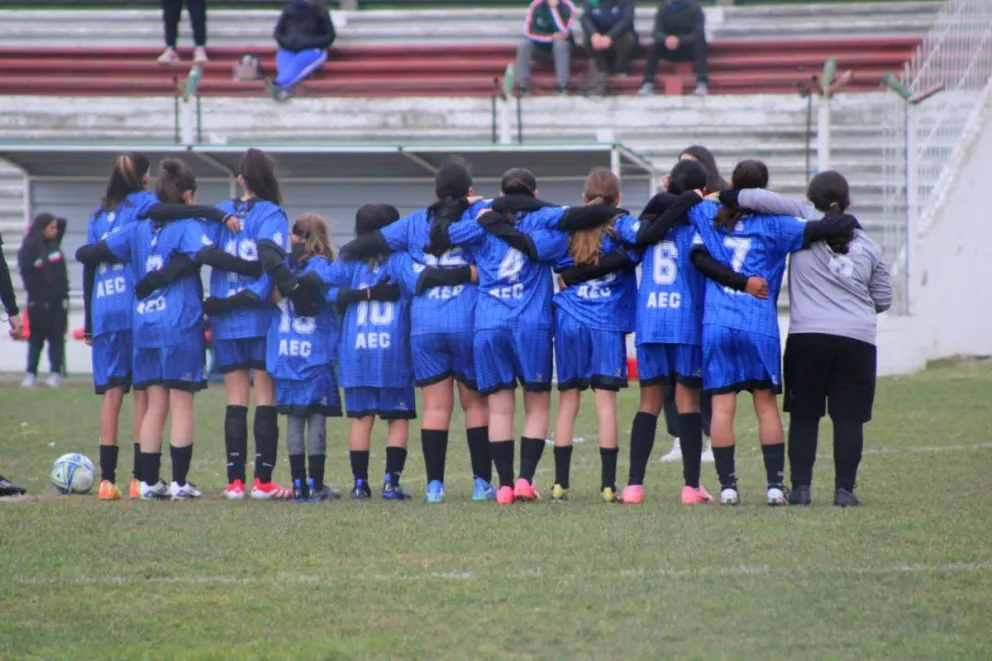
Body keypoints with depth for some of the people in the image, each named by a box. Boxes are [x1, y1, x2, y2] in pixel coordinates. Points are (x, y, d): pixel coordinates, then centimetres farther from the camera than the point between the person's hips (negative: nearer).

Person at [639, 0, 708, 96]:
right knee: (653, 48, -25)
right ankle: (648, 83, -33)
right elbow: (656, 32, -11)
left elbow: (699, 34, -19)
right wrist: (666, 39, -36)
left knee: (699, 44, -35)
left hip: (689, 49, -3)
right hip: (671, 50, 3)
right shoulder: (663, 8, -2)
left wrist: (679, 40, -37)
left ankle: (702, 83, -45)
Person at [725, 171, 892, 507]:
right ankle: (844, 488, -3)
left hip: (807, 335, -1)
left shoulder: (806, 220, 3)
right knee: (848, 417, 3)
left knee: (804, 415, 6)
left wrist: (731, 198, 2)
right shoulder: (868, 246, 11)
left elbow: (766, 200, -10)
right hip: (857, 340, 1)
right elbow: (883, 298, 19)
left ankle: (800, 486, 1)